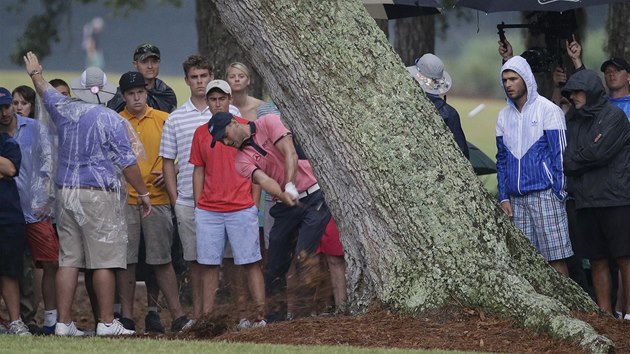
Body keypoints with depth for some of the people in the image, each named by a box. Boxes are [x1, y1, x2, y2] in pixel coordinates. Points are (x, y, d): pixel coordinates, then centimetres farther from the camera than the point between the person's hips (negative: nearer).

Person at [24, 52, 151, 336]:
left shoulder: (64, 110, 6)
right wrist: (143, 193, 3)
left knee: (68, 259, 6)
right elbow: (127, 162, -8)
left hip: (66, 193, 5)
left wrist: (35, 73, 49)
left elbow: (46, 92, 28)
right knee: (104, 261, -3)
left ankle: (63, 322, 6)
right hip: (100, 194, -5)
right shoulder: (112, 120, -8)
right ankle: (106, 322, -3)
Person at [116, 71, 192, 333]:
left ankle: (177, 315, 3)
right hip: (125, 199, 0)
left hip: (157, 198, 0)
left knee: (162, 260, 1)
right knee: (125, 260, 1)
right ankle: (126, 317, 5)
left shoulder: (163, 120, 7)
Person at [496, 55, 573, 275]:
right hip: (517, 199, 5)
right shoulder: (504, 116, 15)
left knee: (556, 259, -9)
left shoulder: (547, 110, -1)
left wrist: (558, 192, -9)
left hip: (545, 194, -5)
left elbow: (559, 153, -3)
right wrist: (503, 197, 10)